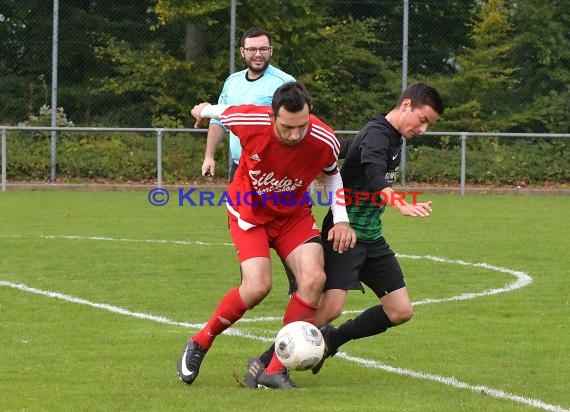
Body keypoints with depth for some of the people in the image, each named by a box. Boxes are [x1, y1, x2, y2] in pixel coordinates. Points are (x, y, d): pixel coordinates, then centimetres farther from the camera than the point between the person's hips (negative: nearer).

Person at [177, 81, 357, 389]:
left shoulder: (324, 141, -23)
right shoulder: (251, 122, -29)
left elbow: (332, 173, 2)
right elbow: (222, 111, -3)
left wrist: (341, 220, -7)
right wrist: (204, 110, 19)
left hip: (294, 214, 3)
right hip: (248, 211, -3)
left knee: (313, 278, -20)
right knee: (257, 286, -22)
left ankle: (275, 370, -10)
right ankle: (199, 344, 4)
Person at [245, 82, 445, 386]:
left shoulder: (393, 138, 12)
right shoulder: (377, 135, -18)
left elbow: (346, 147, 29)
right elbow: (375, 179, -38)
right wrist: (400, 204, -55)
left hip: (372, 236, 9)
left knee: (400, 311, 1)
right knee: (332, 306, -23)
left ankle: (331, 339, 19)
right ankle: (264, 362, -9)